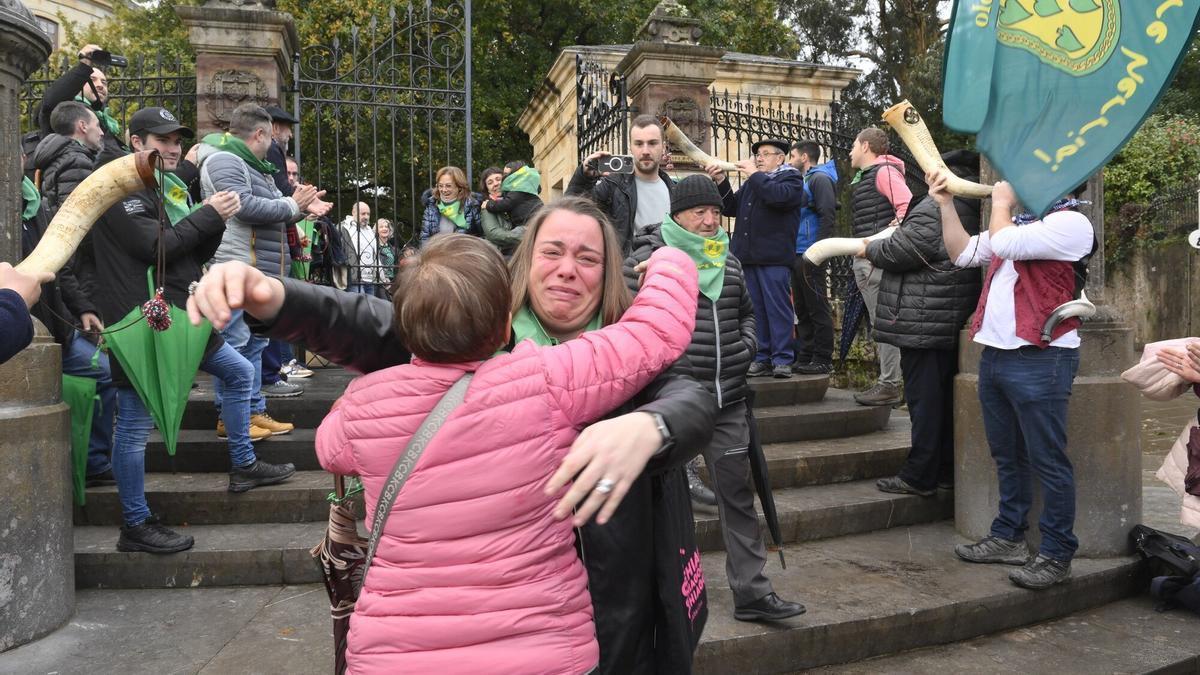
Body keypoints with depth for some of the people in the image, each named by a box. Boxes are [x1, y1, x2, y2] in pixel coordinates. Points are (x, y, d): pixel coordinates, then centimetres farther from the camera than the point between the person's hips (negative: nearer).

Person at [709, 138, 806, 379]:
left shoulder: (791, 178, 4)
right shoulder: (752, 182, 23)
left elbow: (778, 196, -18)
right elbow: (730, 208, 20)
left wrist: (754, 174, -9)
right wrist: (721, 181, 8)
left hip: (774, 259, -6)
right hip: (747, 256, 6)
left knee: (777, 308, -5)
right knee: (755, 309, 6)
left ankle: (782, 359, 0)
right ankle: (761, 357, 11)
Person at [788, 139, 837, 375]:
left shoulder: (819, 179, -6)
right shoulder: (803, 181, 21)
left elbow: (827, 216, -16)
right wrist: (792, 254, 13)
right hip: (798, 256, 9)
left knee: (817, 309, -4)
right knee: (802, 309, 12)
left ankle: (823, 360, 0)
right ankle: (805, 357, 19)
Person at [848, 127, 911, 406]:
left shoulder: (885, 171, -6)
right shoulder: (862, 178, 23)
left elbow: (907, 207, -18)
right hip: (864, 259, 10)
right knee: (878, 323, 11)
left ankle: (890, 385, -4)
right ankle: (887, 381, 18)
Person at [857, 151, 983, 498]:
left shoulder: (933, 209, -16)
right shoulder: (971, 210, 13)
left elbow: (897, 251, -15)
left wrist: (869, 249, 4)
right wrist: (902, 227, 21)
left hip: (924, 322, -9)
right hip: (953, 322, 9)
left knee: (924, 397, -4)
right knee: (945, 396, 14)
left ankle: (919, 476, 2)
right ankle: (945, 470, 23)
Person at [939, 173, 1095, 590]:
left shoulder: (1070, 223, -10)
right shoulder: (1022, 223, 20)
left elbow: (1004, 243, -22)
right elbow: (963, 253, 21)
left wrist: (1001, 202, -2)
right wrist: (944, 203, 13)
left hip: (1039, 360, -9)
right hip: (995, 354, 9)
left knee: (1047, 462, -1)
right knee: (1007, 457, 17)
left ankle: (1057, 555, 9)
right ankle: (1008, 538, 28)